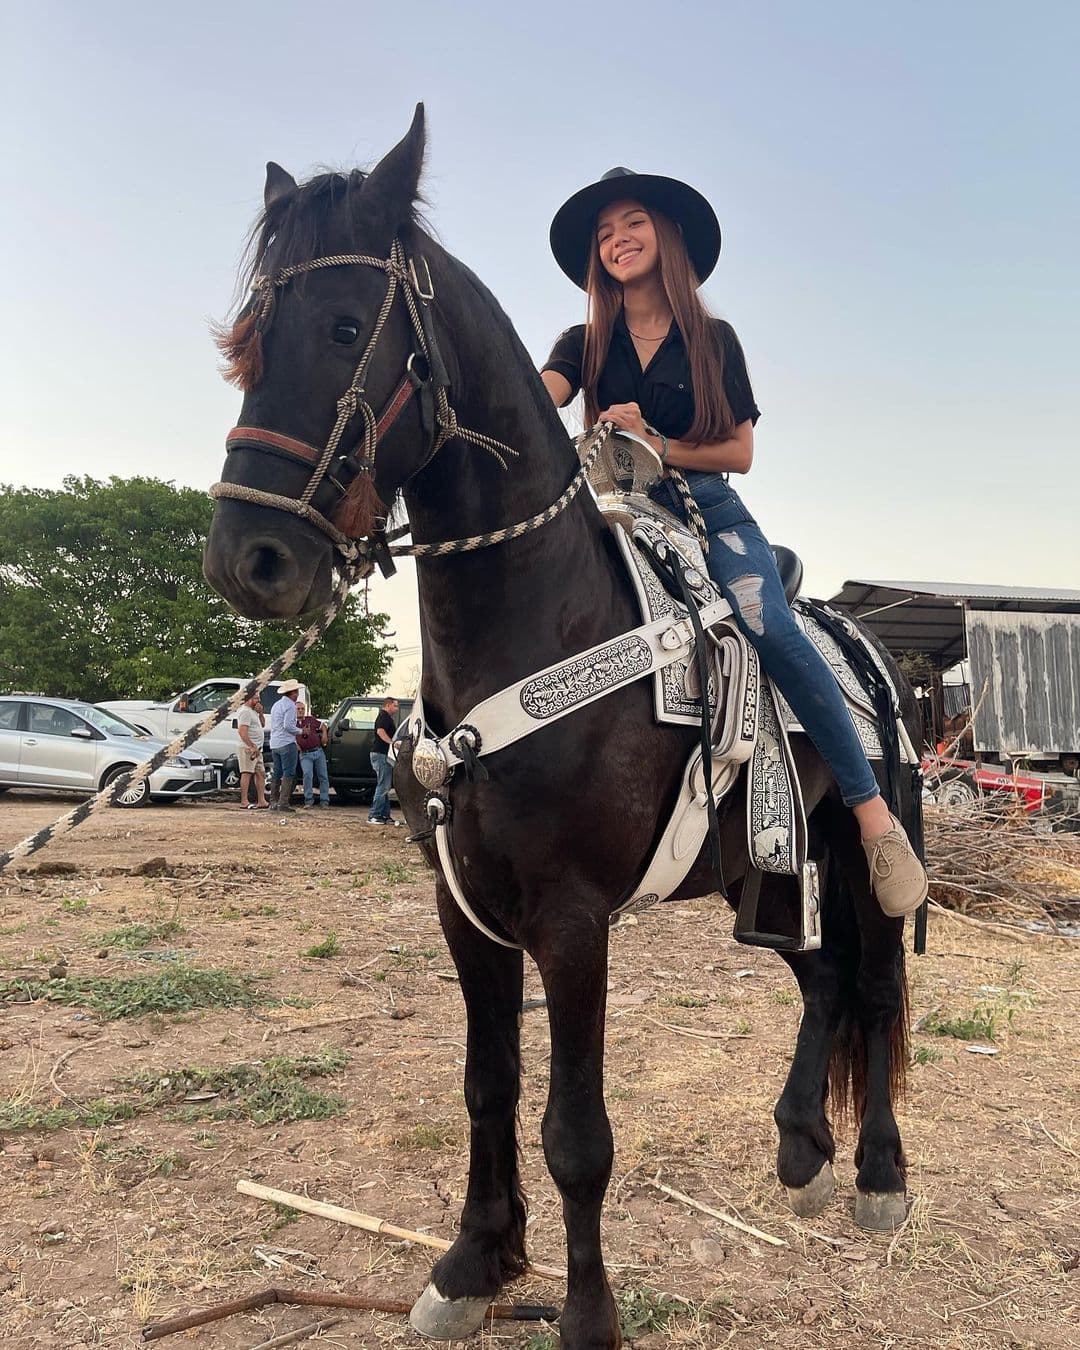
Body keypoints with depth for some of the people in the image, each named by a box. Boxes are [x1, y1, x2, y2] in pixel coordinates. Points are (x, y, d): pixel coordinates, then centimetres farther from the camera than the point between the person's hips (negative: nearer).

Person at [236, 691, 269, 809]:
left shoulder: (253, 711, 19)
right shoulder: (245, 711, -12)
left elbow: (261, 724, 26)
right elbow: (242, 731, -21)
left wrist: (260, 712, 9)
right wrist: (252, 747, -26)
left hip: (257, 749, 10)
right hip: (248, 748, -10)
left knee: (261, 774, 9)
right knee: (247, 773, -11)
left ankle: (261, 801, 11)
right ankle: (244, 801, -12)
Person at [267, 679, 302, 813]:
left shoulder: (276, 705, 20)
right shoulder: (290, 705, -10)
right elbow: (288, 725, -20)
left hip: (275, 744, 9)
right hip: (287, 743, -9)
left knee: (277, 773, 11)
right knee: (288, 773, -8)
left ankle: (274, 803, 11)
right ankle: (283, 803, -14)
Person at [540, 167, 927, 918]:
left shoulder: (715, 340, 9)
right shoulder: (585, 344, 11)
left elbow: (741, 453, 4)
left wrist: (659, 447, -10)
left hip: (709, 510, -2)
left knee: (771, 629, -24)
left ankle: (873, 813, -20)